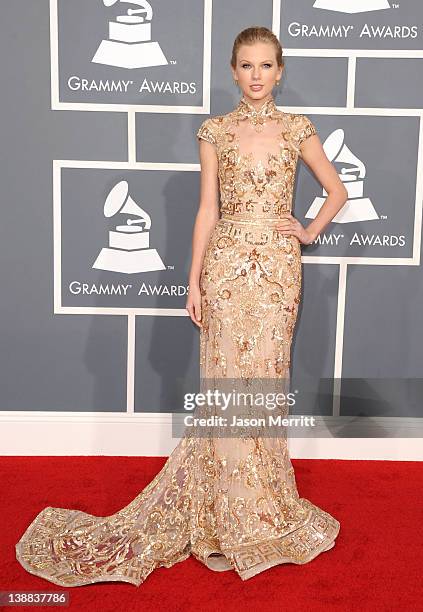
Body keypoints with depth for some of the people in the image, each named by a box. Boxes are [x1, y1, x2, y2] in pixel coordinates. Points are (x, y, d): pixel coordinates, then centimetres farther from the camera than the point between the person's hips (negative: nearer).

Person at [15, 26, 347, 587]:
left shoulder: (297, 129, 6)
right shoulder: (215, 131, 4)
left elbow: (337, 190, 16)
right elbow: (208, 210, 2)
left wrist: (310, 232, 3)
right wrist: (194, 280, -3)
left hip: (278, 266, 1)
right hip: (227, 264, -1)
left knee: (266, 376, 7)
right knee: (227, 380, 1)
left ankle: (259, 507, 26)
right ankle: (227, 519, 16)